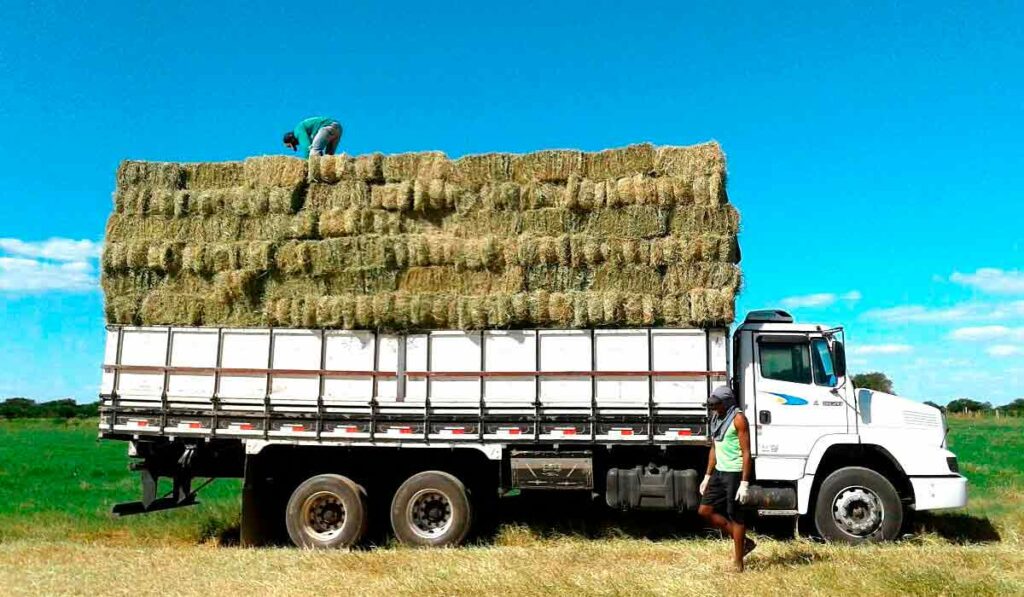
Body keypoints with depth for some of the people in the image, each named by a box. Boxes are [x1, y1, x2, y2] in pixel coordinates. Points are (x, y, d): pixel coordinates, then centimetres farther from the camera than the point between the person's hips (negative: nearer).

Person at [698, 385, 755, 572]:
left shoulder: (738, 419, -13)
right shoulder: (716, 419, 12)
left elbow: (746, 453, -17)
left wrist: (744, 483, -21)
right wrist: (707, 476, 17)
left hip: (735, 473, -9)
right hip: (719, 472, 9)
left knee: (735, 516, 0)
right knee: (705, 510, 6)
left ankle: (738, 564, 12)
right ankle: (743, 542, 19)